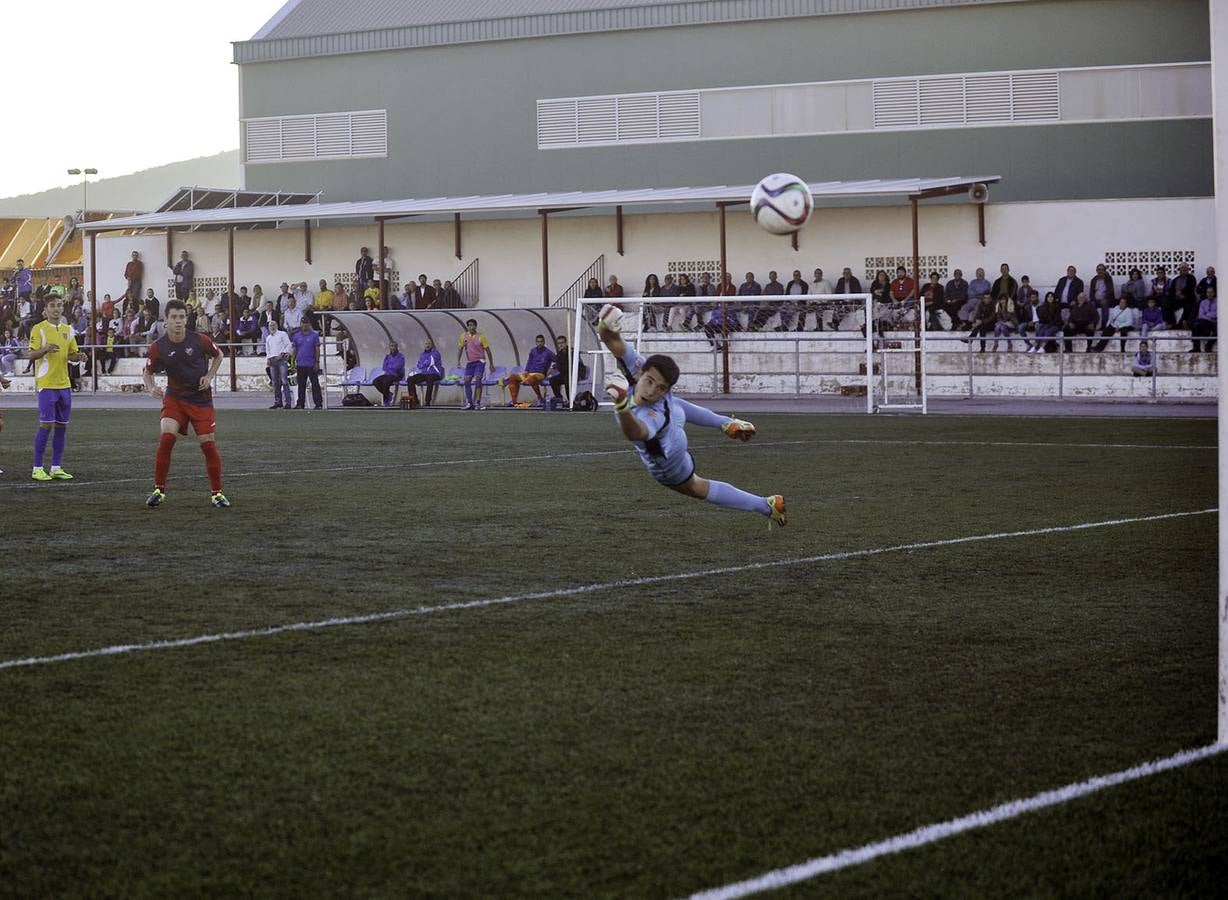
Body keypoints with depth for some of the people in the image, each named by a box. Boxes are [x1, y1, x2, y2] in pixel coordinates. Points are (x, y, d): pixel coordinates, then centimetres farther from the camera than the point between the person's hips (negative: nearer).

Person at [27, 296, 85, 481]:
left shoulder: (68, 330, 13)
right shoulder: (38, 329, -4)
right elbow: (31, 355, -8)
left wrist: (78, 356, -3)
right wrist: (45, 349, -27)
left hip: (64, 384, 6)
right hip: (46, 384, -6)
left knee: (62, 425, 6)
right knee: (46, 424, -9)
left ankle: (56, 468, 12)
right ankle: (37, 469, -3)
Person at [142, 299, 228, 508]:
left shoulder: (200, 340, -11)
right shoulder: (158, 347, -11)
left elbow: (218, 355, 8)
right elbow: (148, 373, 3)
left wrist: (209, 376, -5)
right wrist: (151, 389, -17)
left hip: (201, 398, 0)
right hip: (174, 397, 0)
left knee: (209, 444, -4)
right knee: (166, 438, -18)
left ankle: (216, 493, 11)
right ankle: (159, 490, -7)